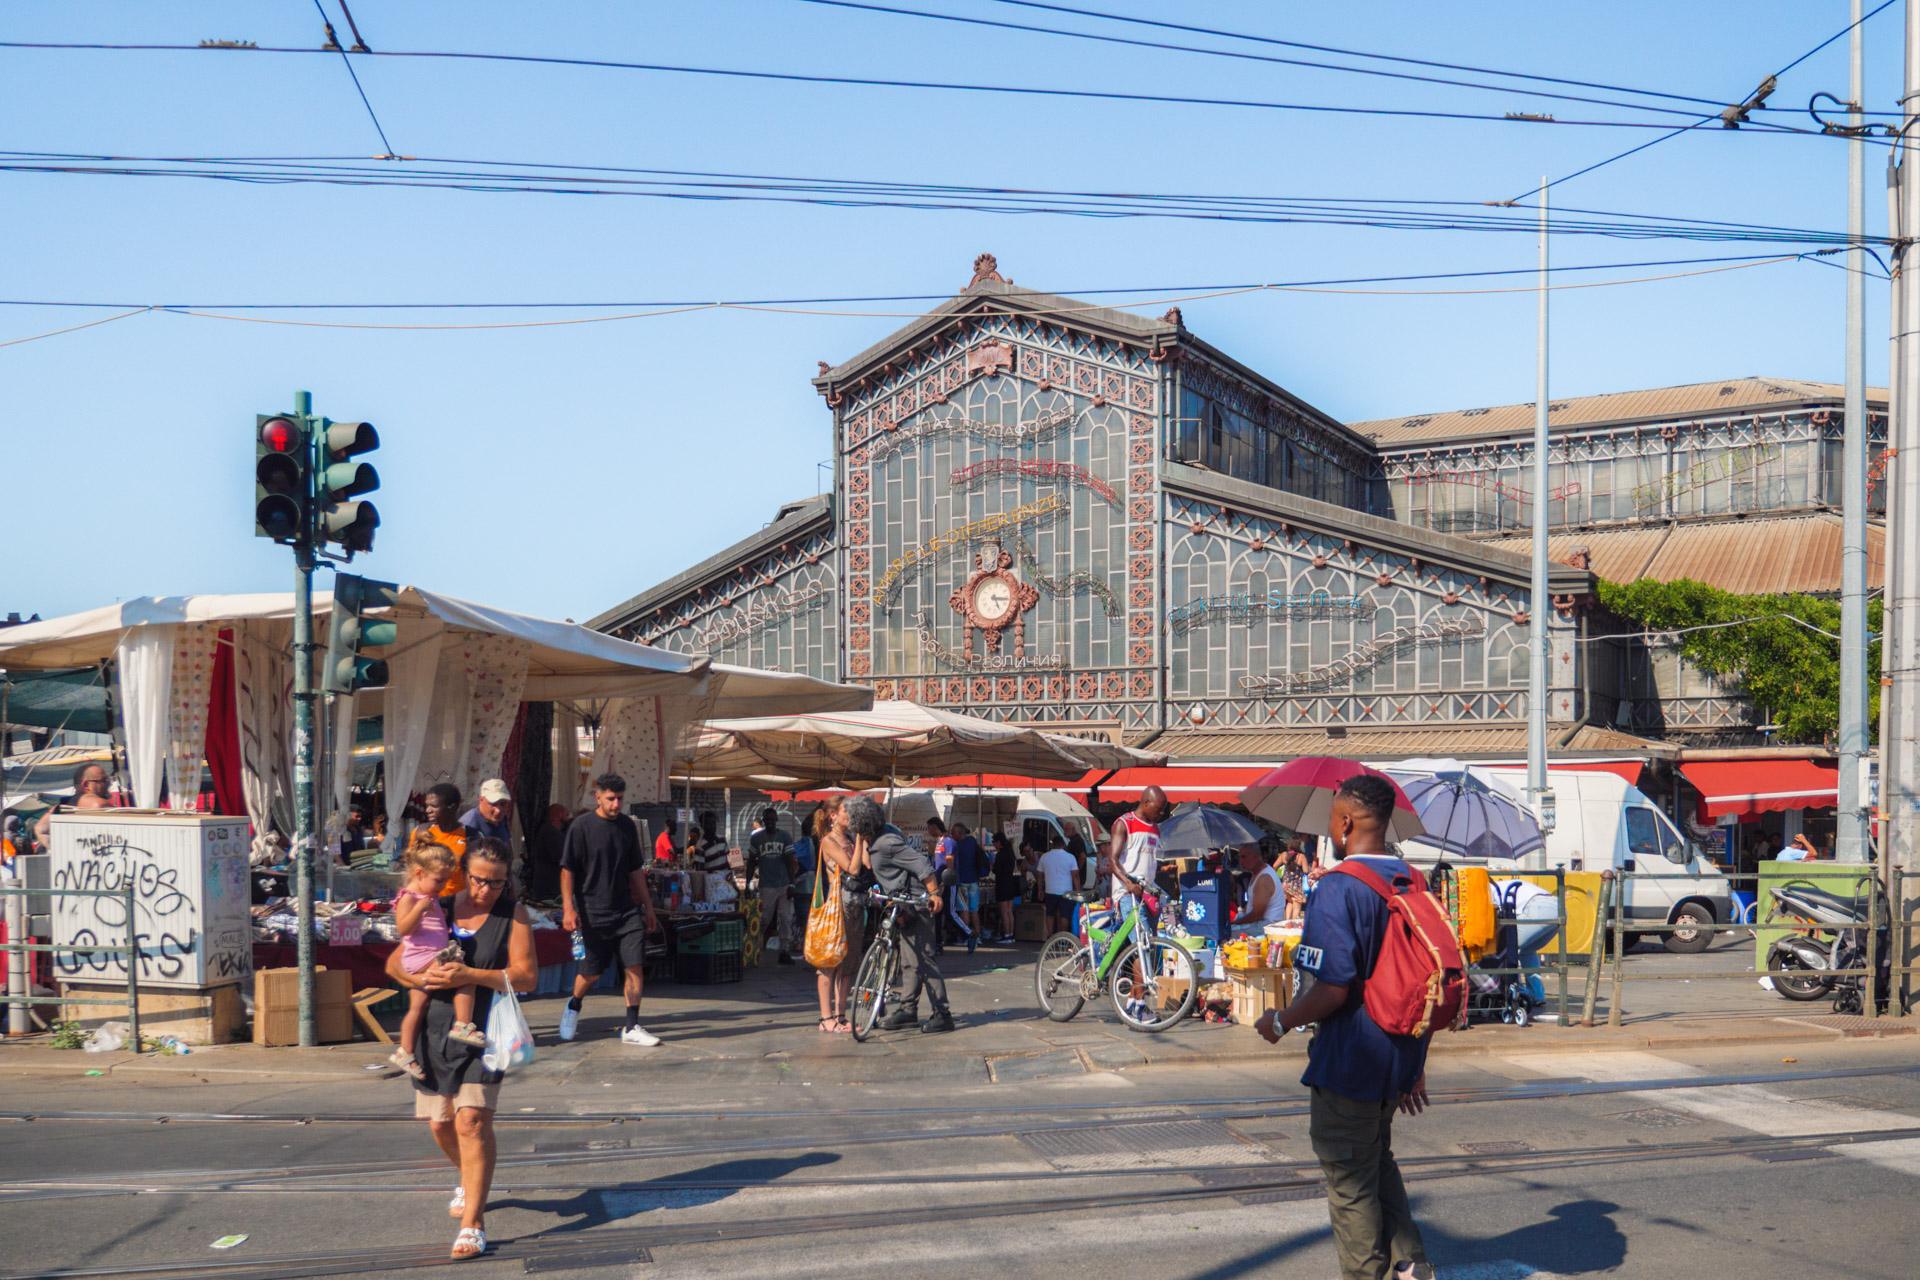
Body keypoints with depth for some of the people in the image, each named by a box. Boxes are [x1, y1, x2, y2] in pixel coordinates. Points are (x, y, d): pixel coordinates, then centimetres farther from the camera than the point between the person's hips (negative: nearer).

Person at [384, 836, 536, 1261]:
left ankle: (473, 1223, -9)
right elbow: (394, 962, 10)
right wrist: (421, 978, -11)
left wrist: (470, 975, -21)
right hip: (436, 1031, 4)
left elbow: (526, 976, -10)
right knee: (441, 1125, 12)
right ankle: (470, 1181, 44)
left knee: (472, 1120, -15)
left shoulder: (513, 914, -3)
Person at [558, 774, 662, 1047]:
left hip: (627, 910, 4)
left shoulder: (627, 825, 8)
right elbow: (567, 870, -7)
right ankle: (573, 1008, 34)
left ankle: (632, 1028, 0)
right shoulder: (582, 826, -6)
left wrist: (648, 907, 15)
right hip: (593, 913, -4)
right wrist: (568, 908, -16)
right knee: (591, 970, 5)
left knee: (634, 966, -6)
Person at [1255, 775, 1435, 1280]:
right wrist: (1416, 1062, 19)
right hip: (1400, 1058, 8)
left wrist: (1279, 1022, -8)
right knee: (1377, 1159, 27)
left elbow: (1333, 988, -26)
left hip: (1350, 1062, -8)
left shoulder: (1338, 889, -21)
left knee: (1350, 1181, 7)